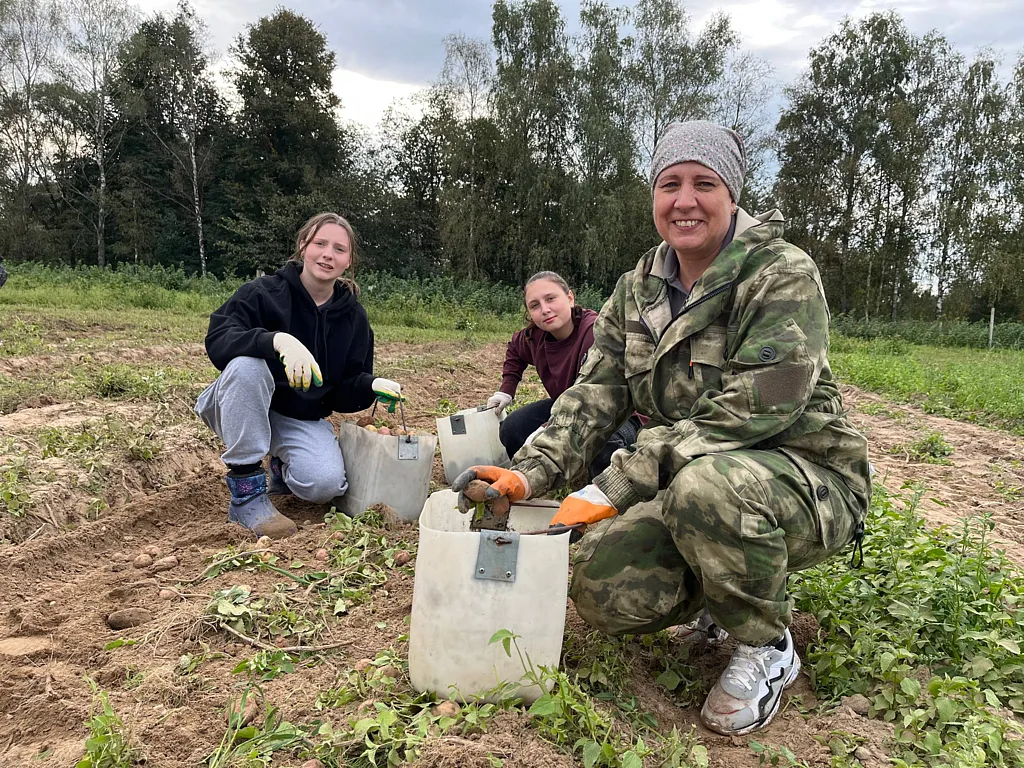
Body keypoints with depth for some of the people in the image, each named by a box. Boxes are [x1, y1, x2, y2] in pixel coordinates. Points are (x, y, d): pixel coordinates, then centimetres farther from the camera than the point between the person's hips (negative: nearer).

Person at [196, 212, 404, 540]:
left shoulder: (353, 317, 0)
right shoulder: (263, 292, -12)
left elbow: (345, 392, 1)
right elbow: (216, 340, -29)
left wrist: (372, 386, -22)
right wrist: (278, 340, -45)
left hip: (304, 419, 3)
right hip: (247, 410, -2)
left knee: (325, 484, -27)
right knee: (247, 363, -36)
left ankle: (282, 465, 13)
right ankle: (246, 490, -25)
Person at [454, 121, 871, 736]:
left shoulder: (783, 275, -15)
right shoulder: (638, 289, 5)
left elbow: (751, 410, -26)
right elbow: (595, 393, -1)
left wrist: (614, 488, -29)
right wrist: (531, 473, -20)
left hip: (803, 478, -5)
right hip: (689, 487, 5)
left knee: (705, 485, -38)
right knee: (602, 588, -16)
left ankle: (767, 648, -7)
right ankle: (724, 589, 16)